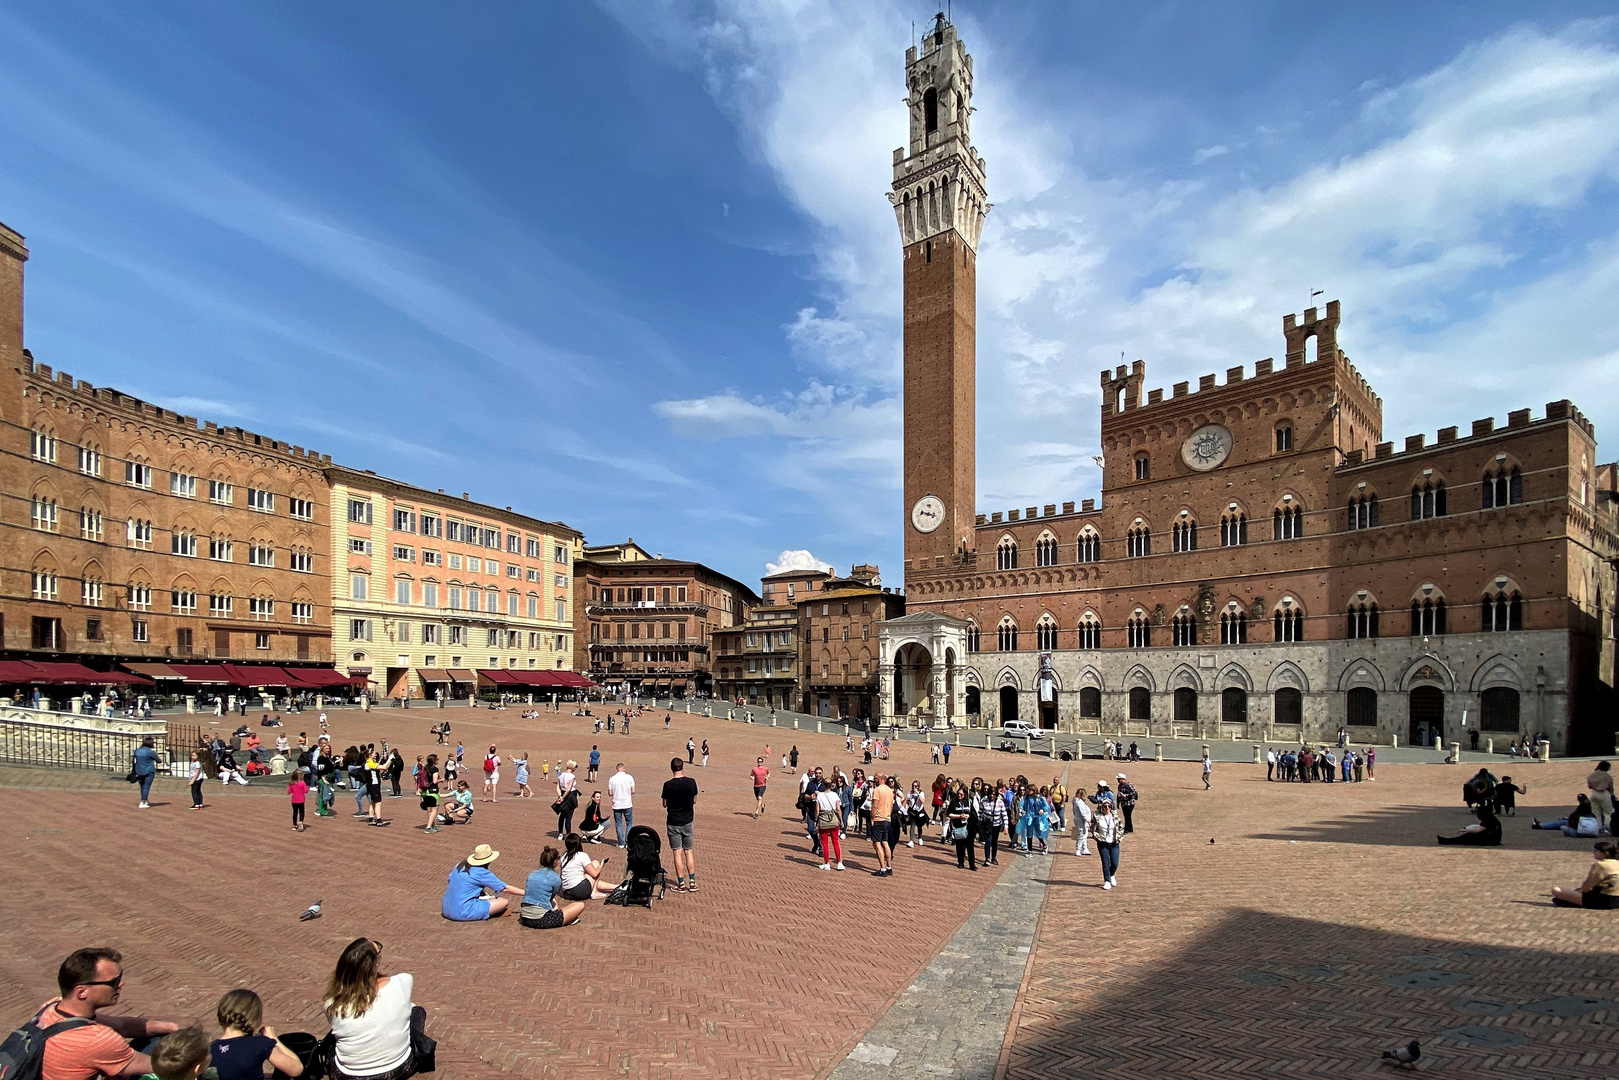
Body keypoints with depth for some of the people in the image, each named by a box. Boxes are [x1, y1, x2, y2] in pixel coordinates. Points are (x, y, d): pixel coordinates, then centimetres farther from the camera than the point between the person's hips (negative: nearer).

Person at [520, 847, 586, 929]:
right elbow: (552, 897, 11)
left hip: (525, 920, 7)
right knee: (580, 905, 1)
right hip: (541, 921, -7)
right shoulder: (556, 878, -3)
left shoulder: (532, 875, 12)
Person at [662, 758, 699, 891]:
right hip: (688, 821, 3)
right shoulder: (691, 782, -7)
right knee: (689, 851, 13)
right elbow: (695, 800, 6)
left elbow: (665, 804, -4)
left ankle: (681, 884, 8)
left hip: (673, 822, -3)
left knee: (677, 853, 5)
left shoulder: (668, 785, -14)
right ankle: (692, 882, 15)